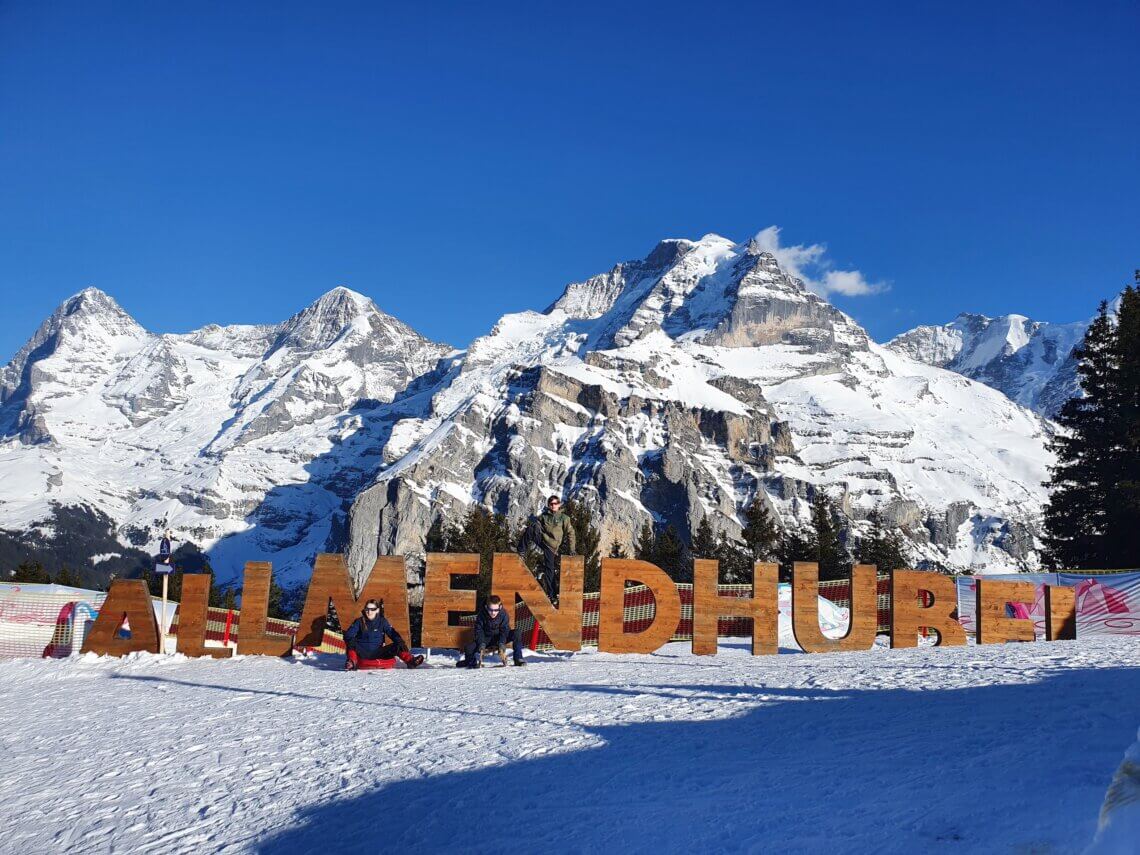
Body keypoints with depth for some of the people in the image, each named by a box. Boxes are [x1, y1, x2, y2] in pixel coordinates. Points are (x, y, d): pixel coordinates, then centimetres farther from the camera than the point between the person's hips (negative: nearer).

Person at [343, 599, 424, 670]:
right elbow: (348, 635, -9)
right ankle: (351, 662, -48)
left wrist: (400, 643, -20)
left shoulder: (382, 621, 5)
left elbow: (393, 633, -2)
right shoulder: (359, 622, 1)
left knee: (397, 646, -18)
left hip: (377, 653, 2)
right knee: (351, 644, -30)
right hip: (363, 653, -1)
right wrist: (351, 641, -32)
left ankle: (410, 661, -32)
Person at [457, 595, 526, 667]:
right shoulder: (482, 614, -20)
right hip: (487, 638, 0)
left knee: (516, 633, -27)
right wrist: (481, 644, -31)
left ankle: (518, 659, -15)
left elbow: (504, 631, -19)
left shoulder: (503, 614, -20)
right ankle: (470, 661, 14)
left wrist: (502, 645, -34)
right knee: (468, 648, -24)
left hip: (500, 637, 0)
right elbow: (479, 631, -16)